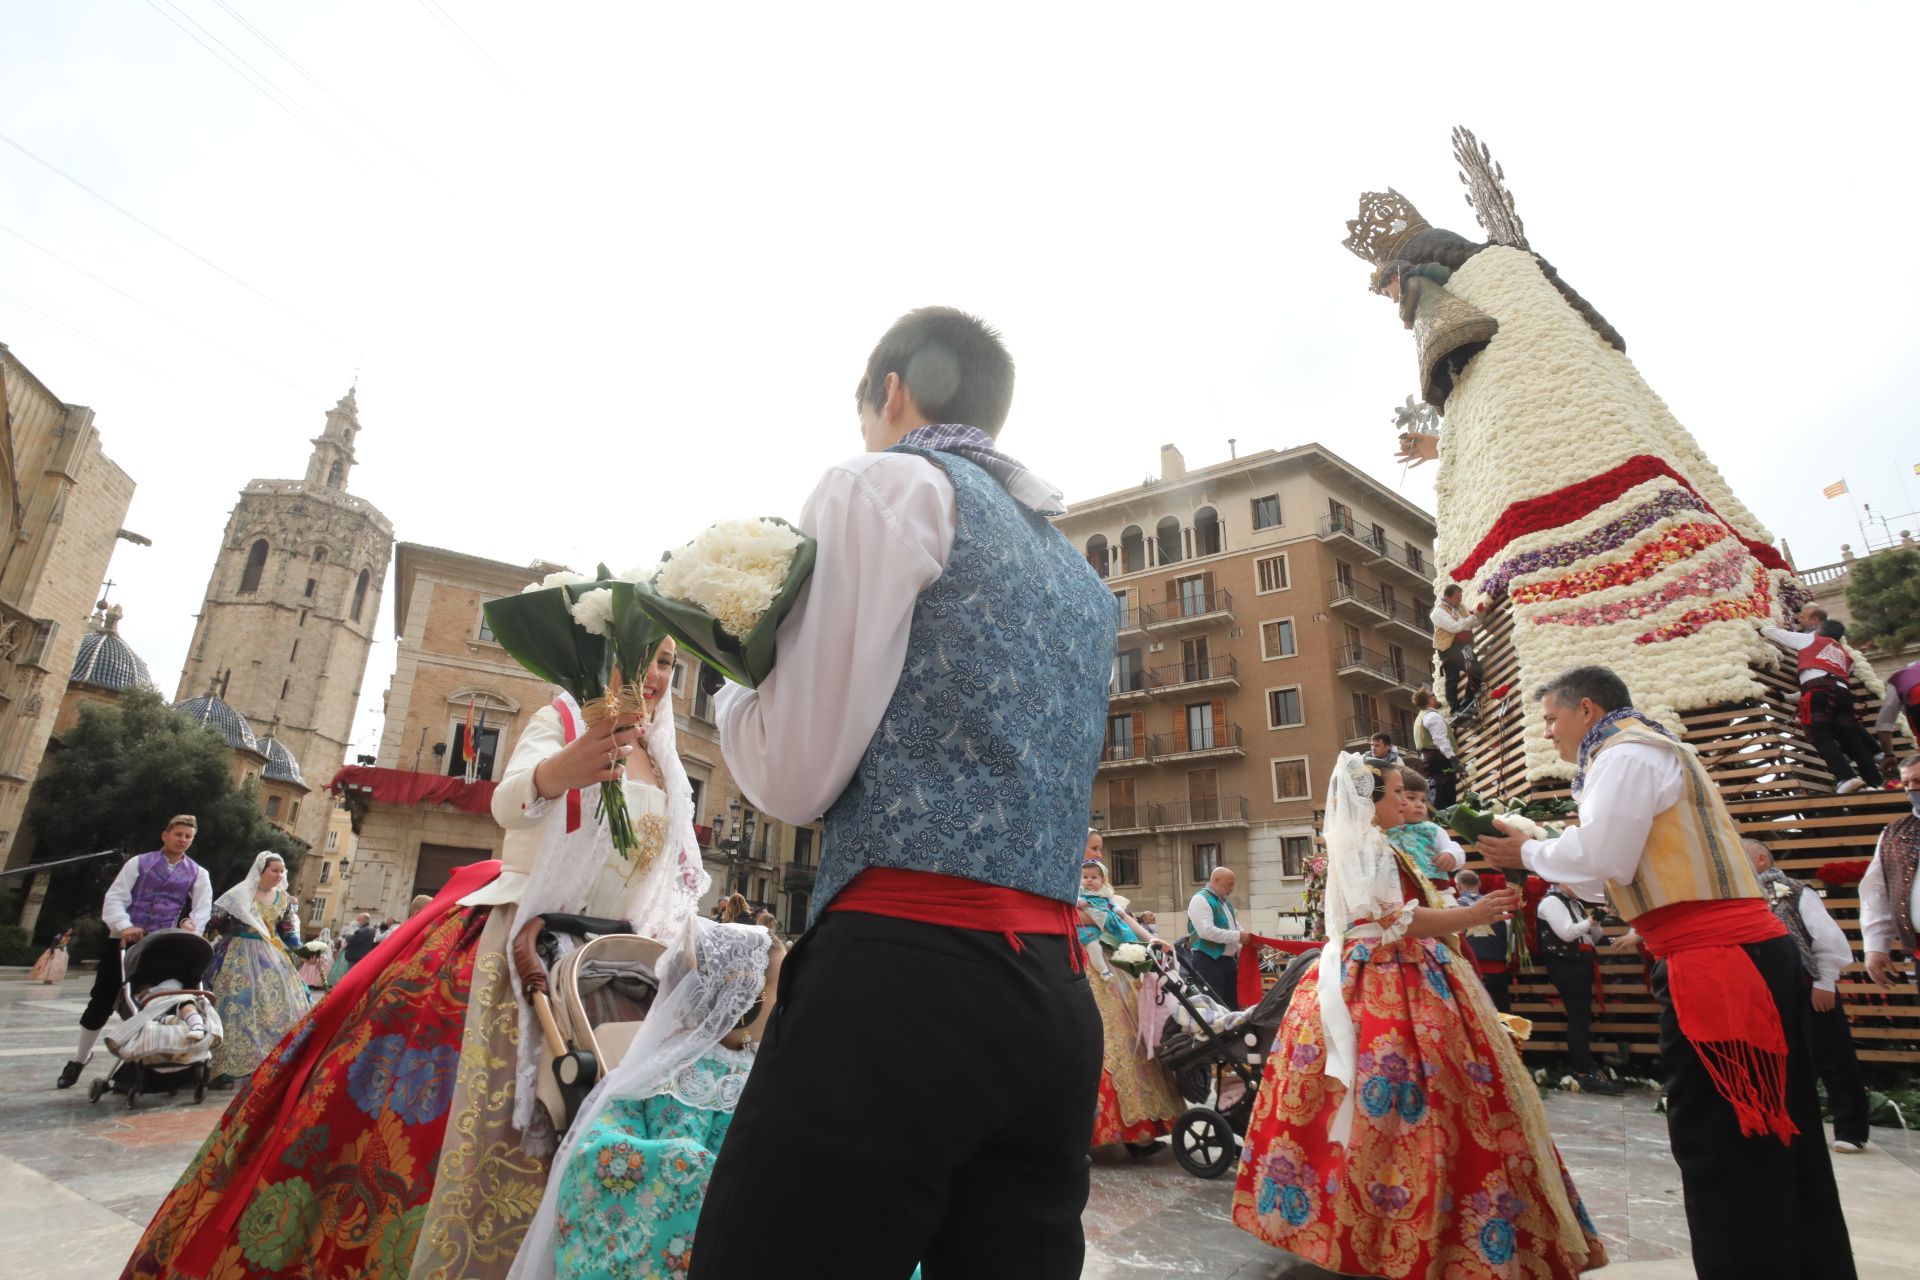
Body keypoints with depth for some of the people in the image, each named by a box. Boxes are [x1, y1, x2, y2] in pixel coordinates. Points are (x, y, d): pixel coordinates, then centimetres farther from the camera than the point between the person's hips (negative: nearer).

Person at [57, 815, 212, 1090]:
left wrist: (190, 923, -23)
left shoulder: (198, 873, 8)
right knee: (101, 1001, 6)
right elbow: (115, 897, -3)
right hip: (123, 939, 0)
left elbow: (203, 907, -1)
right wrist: (124, 926, -21)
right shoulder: (139, 863, 5)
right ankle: (80, 1058, 26)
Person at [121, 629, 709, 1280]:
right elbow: (510, 800, -21)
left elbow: (686, 875, 11)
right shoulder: (560, 719, -2)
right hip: (517, 945, -4)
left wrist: (654, 944, -8)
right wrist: (561, 768, -44)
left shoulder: (670, 774, 12)